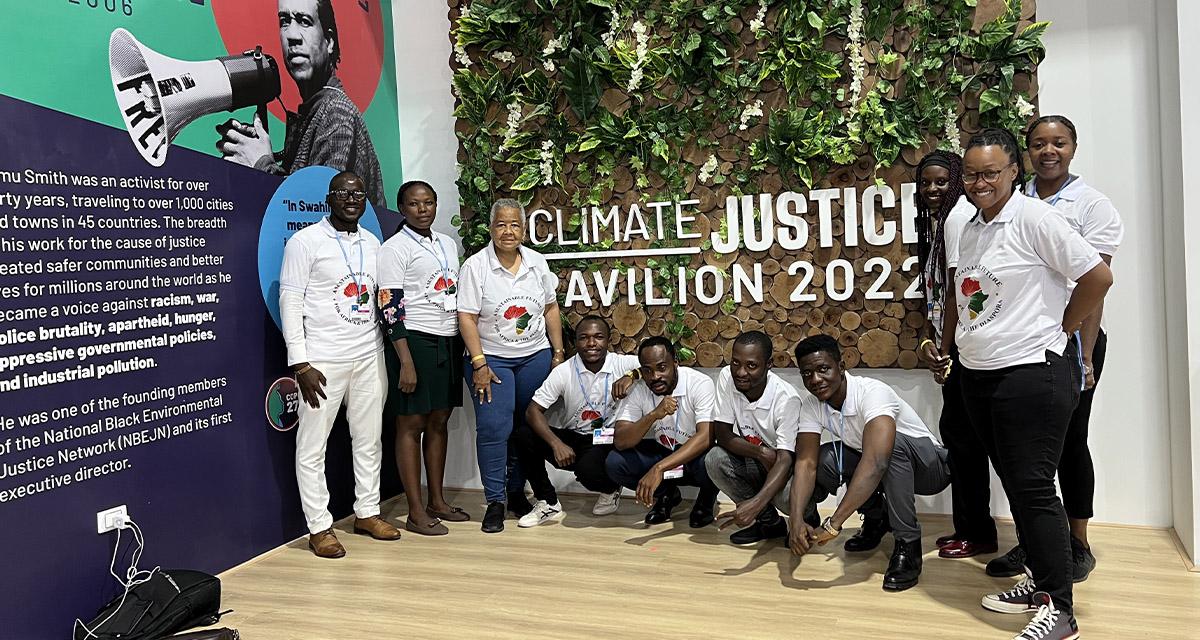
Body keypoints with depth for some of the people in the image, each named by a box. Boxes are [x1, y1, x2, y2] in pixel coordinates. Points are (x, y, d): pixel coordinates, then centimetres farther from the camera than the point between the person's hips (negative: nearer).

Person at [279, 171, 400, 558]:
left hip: (368, 357, 6)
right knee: (312, 445, 0)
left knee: (369, 438, 12)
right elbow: (290, 301, -8)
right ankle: (319, 527, 9)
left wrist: (383, 351, 11)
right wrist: (300, 363, -14)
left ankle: (367, 512, 24)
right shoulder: (306, 241, -5)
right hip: (323, 361, -5)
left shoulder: (372, 243, 11)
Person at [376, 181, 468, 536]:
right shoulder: (394, 249, -6)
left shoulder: (448, 244, 14)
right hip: (414, 341, -7)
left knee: (439, 421, 11)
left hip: (449, 342, 7)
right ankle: (416, 512, 4)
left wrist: (466, 344, 15)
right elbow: (390, 308, -12)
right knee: (411, 424, -1)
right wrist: (406, 363, -18)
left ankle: (437, 501, 21)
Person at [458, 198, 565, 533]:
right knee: (493, 428, -11)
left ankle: (517, 492, 23)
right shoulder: (476, 266, -8)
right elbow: (467, 318, -10)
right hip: (491, 359, -3)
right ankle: (495, 502, 0)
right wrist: (479, 364, -15)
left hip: (535, 357, 4)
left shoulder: (537, 262, 5)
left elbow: (551, 309, 11)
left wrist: (559, 351, 7)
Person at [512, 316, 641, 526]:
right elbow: (533, 410, -12)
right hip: (570, 440, 3)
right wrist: (557, 444, -25)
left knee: (588, 470, -34)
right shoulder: (564, 372, -8)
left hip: (606, 442, -2)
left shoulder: (622, 364, -9)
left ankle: (611, 488, 7)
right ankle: (548, 503, -1)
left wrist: (632, 376, -33)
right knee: (523, 436, -20)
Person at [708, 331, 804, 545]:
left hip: (789, 466, -5)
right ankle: (769, 522, -2)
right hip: (751, 463, 5)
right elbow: (722, 434, -13)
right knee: (714, 459, -23)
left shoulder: (786, 398, -28)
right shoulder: (727, 378, -16)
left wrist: (756, 503, -46)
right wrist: (761, 452, -28)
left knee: (789, 495, -36)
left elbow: (784, 459, -32)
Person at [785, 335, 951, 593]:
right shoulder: (812, 405, -13)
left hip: (929, 467, -6)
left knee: (893, 444, -38)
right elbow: (805, 463, -20)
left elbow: (876, 462, -46)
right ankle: (876, 516, 7)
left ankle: (907, 547, -22)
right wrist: (797, 520, -37)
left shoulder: (872, 393, -33)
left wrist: (833, 524, -49)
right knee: (823, 458, -20)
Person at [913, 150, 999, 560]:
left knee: (960, 432, -4)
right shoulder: (937, 219, 18)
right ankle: (968, 527, 24)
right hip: (952, 344, 10)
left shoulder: (959, 213, -12)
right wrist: (928, 340, 2)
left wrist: (945, 350, -14)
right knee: (956, 430, 14)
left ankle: (978, 534, 8)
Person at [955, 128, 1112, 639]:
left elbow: (1098, 277, -13)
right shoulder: (970, 229, 11)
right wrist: (961, 343, 11)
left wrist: (1059, 329, -4)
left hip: (1032, 372, -8)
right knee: (1014, 483, 15)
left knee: (1033, 488, -5)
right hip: (979, 372, 8)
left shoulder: (1034, 218, -12)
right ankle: (1041, 581, 28)